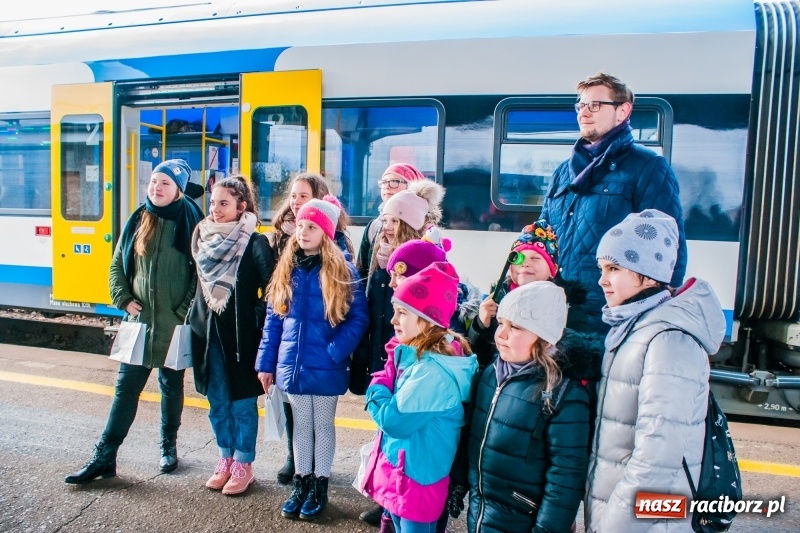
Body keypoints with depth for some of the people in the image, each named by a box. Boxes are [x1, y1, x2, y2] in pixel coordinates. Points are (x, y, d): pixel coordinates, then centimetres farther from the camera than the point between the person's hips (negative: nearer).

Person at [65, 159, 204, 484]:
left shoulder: (190, 222, -8)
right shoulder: (138, 220, 4)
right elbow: (117, 264, 12)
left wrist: (185, 312, -11)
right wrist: (124, 299, 0)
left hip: (174, 325, -3)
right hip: (139, 321, 3)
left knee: (171, 386, 13)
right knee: (125, 387, 8)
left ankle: (168, 446, 31)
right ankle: (104, 457, 17)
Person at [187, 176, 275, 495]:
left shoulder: (254, 242, -12)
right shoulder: (203, 238, 7)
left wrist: (258, 317, -15)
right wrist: (196, 316, 11)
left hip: (241, 334, -6)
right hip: (208, 331, 6)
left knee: (242, 402, 7)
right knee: (217, 403, 15)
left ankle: (243, 466, 22)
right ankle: (226, 460, 32)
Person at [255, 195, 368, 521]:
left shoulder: (342, 271, -10)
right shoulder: (287, 269, 3)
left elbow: (358, 318, -11)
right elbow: (273, 317, 6)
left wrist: (335, 351, -20)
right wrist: (266, 361, 4)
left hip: (325, 368, -4)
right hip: (293, 365, 4)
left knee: (323, 425, 13)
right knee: (301, 425, 18)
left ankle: (320, 486, 30)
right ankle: (301, 483, 35)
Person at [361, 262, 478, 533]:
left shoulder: (433, 370, -29)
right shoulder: (416, 355, 1)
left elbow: (395, 421, -28)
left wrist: (377, 389, -13)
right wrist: (382, 388, -7)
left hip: (417, 477, -9)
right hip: (400, 471, 9)